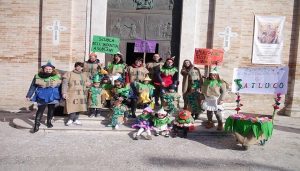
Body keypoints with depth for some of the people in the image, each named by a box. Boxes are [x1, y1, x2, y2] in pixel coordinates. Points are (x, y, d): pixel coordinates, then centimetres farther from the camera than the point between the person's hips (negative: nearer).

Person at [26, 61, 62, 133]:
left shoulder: (57, 76, 0)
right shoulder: (38, 76, -2)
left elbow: (60, 87, 7)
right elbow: (33, 86, 2)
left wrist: (61, 96, 8)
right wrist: (29, 96, 2)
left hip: (53, 97, 2)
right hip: (42, 97, -2)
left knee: (51, 110, 13)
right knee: (40, 110, -6)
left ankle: (49, 122, 31)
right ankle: (37, 125, 0)